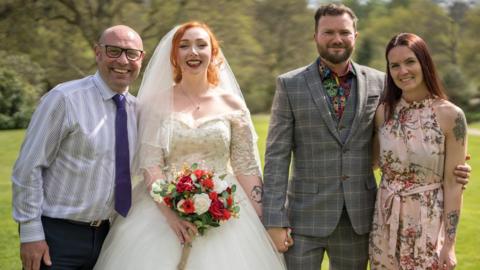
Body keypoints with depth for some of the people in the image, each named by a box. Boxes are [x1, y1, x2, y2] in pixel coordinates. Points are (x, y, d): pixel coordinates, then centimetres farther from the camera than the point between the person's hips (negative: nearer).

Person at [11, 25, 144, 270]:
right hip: (56, 235, -5)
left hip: (104, 235, 6)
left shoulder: (137, 109, 5)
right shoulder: (64, 99, -13)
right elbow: (27, 167, -12)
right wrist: (30, 234, -14)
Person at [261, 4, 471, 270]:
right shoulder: (290, 84, -3)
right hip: (306, 216, -2)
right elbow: (277, 155, -5)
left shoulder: (378, 82, 4)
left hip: (358, 217, 2)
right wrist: (275, 222, -11)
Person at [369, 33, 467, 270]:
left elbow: (453, 184, -8)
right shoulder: (383, 112, 1)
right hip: (386, 223, 4)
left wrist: (449, 243, -9)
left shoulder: (450, 115, -10)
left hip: (428, 225, -3)